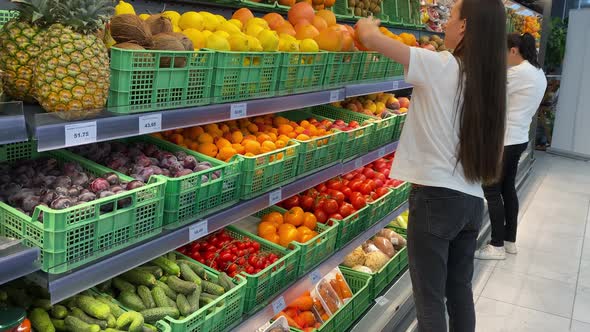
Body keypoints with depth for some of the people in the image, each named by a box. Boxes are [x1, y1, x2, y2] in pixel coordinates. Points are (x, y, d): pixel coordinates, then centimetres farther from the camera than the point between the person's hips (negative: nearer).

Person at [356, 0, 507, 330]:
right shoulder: (489, 78, 6)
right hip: (473, 200, 7)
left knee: (431, 299, 2)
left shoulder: (439, 66, -11)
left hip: (436, 197, -7)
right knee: (460, 289, 18)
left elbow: (370, 37, -9)